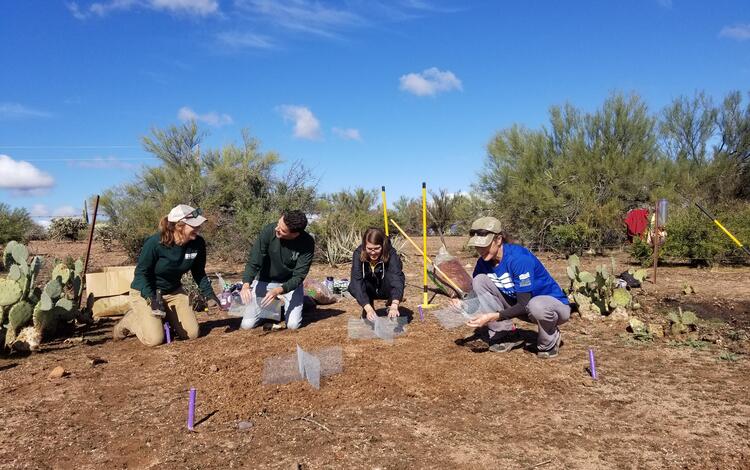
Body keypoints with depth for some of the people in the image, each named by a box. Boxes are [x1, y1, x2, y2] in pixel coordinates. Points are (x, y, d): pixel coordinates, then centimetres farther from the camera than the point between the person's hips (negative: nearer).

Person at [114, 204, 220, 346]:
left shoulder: (198, 243, -15)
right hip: (145, 291, -5)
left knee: (192, 334, -2)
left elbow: (199, 273, 1)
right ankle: (130, 320, 14)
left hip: (173, 291, 5)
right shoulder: (155, 243, -28)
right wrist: (151, 299, -29)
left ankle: (165, 317, 26)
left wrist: (209, 294, -10)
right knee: (154, 339, -17)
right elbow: (141, 273, -19)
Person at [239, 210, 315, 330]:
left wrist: (278, 290, -38)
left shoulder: (307, 243, -25)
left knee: (293, 325, -14)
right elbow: (253, 262, -20)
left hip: (290, 283, 0)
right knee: (247, 325, -8)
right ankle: (268, 309, 23)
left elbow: (299, 275, -22)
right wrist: (246, 284, -37)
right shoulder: (268, 231, -24)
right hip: (265, 281, 1)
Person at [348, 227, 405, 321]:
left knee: (390, 275, -33)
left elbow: (397, 278, -45)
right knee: (352, 287, -29)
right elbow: (356, 281, -36)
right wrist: (368, 309, -50)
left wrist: (394, 306, -61)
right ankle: (367, 313, -2)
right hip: (370, 290, 2)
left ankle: (391, 311, -12)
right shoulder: (358, 254, -27)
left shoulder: (390, 254, -31)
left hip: (387, 290, -1)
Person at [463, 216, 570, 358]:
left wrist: (493, 317, -37)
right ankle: (508, 335, -4)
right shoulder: (484, 262, -9)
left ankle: (550, 342, -7)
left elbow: (524, 305, -29)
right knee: (479, 280, -12)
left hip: (554, 304, -6)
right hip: (519, 306, 6)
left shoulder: (518, 257, -29)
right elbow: (476, 293, 1)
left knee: (537, 306, -43)